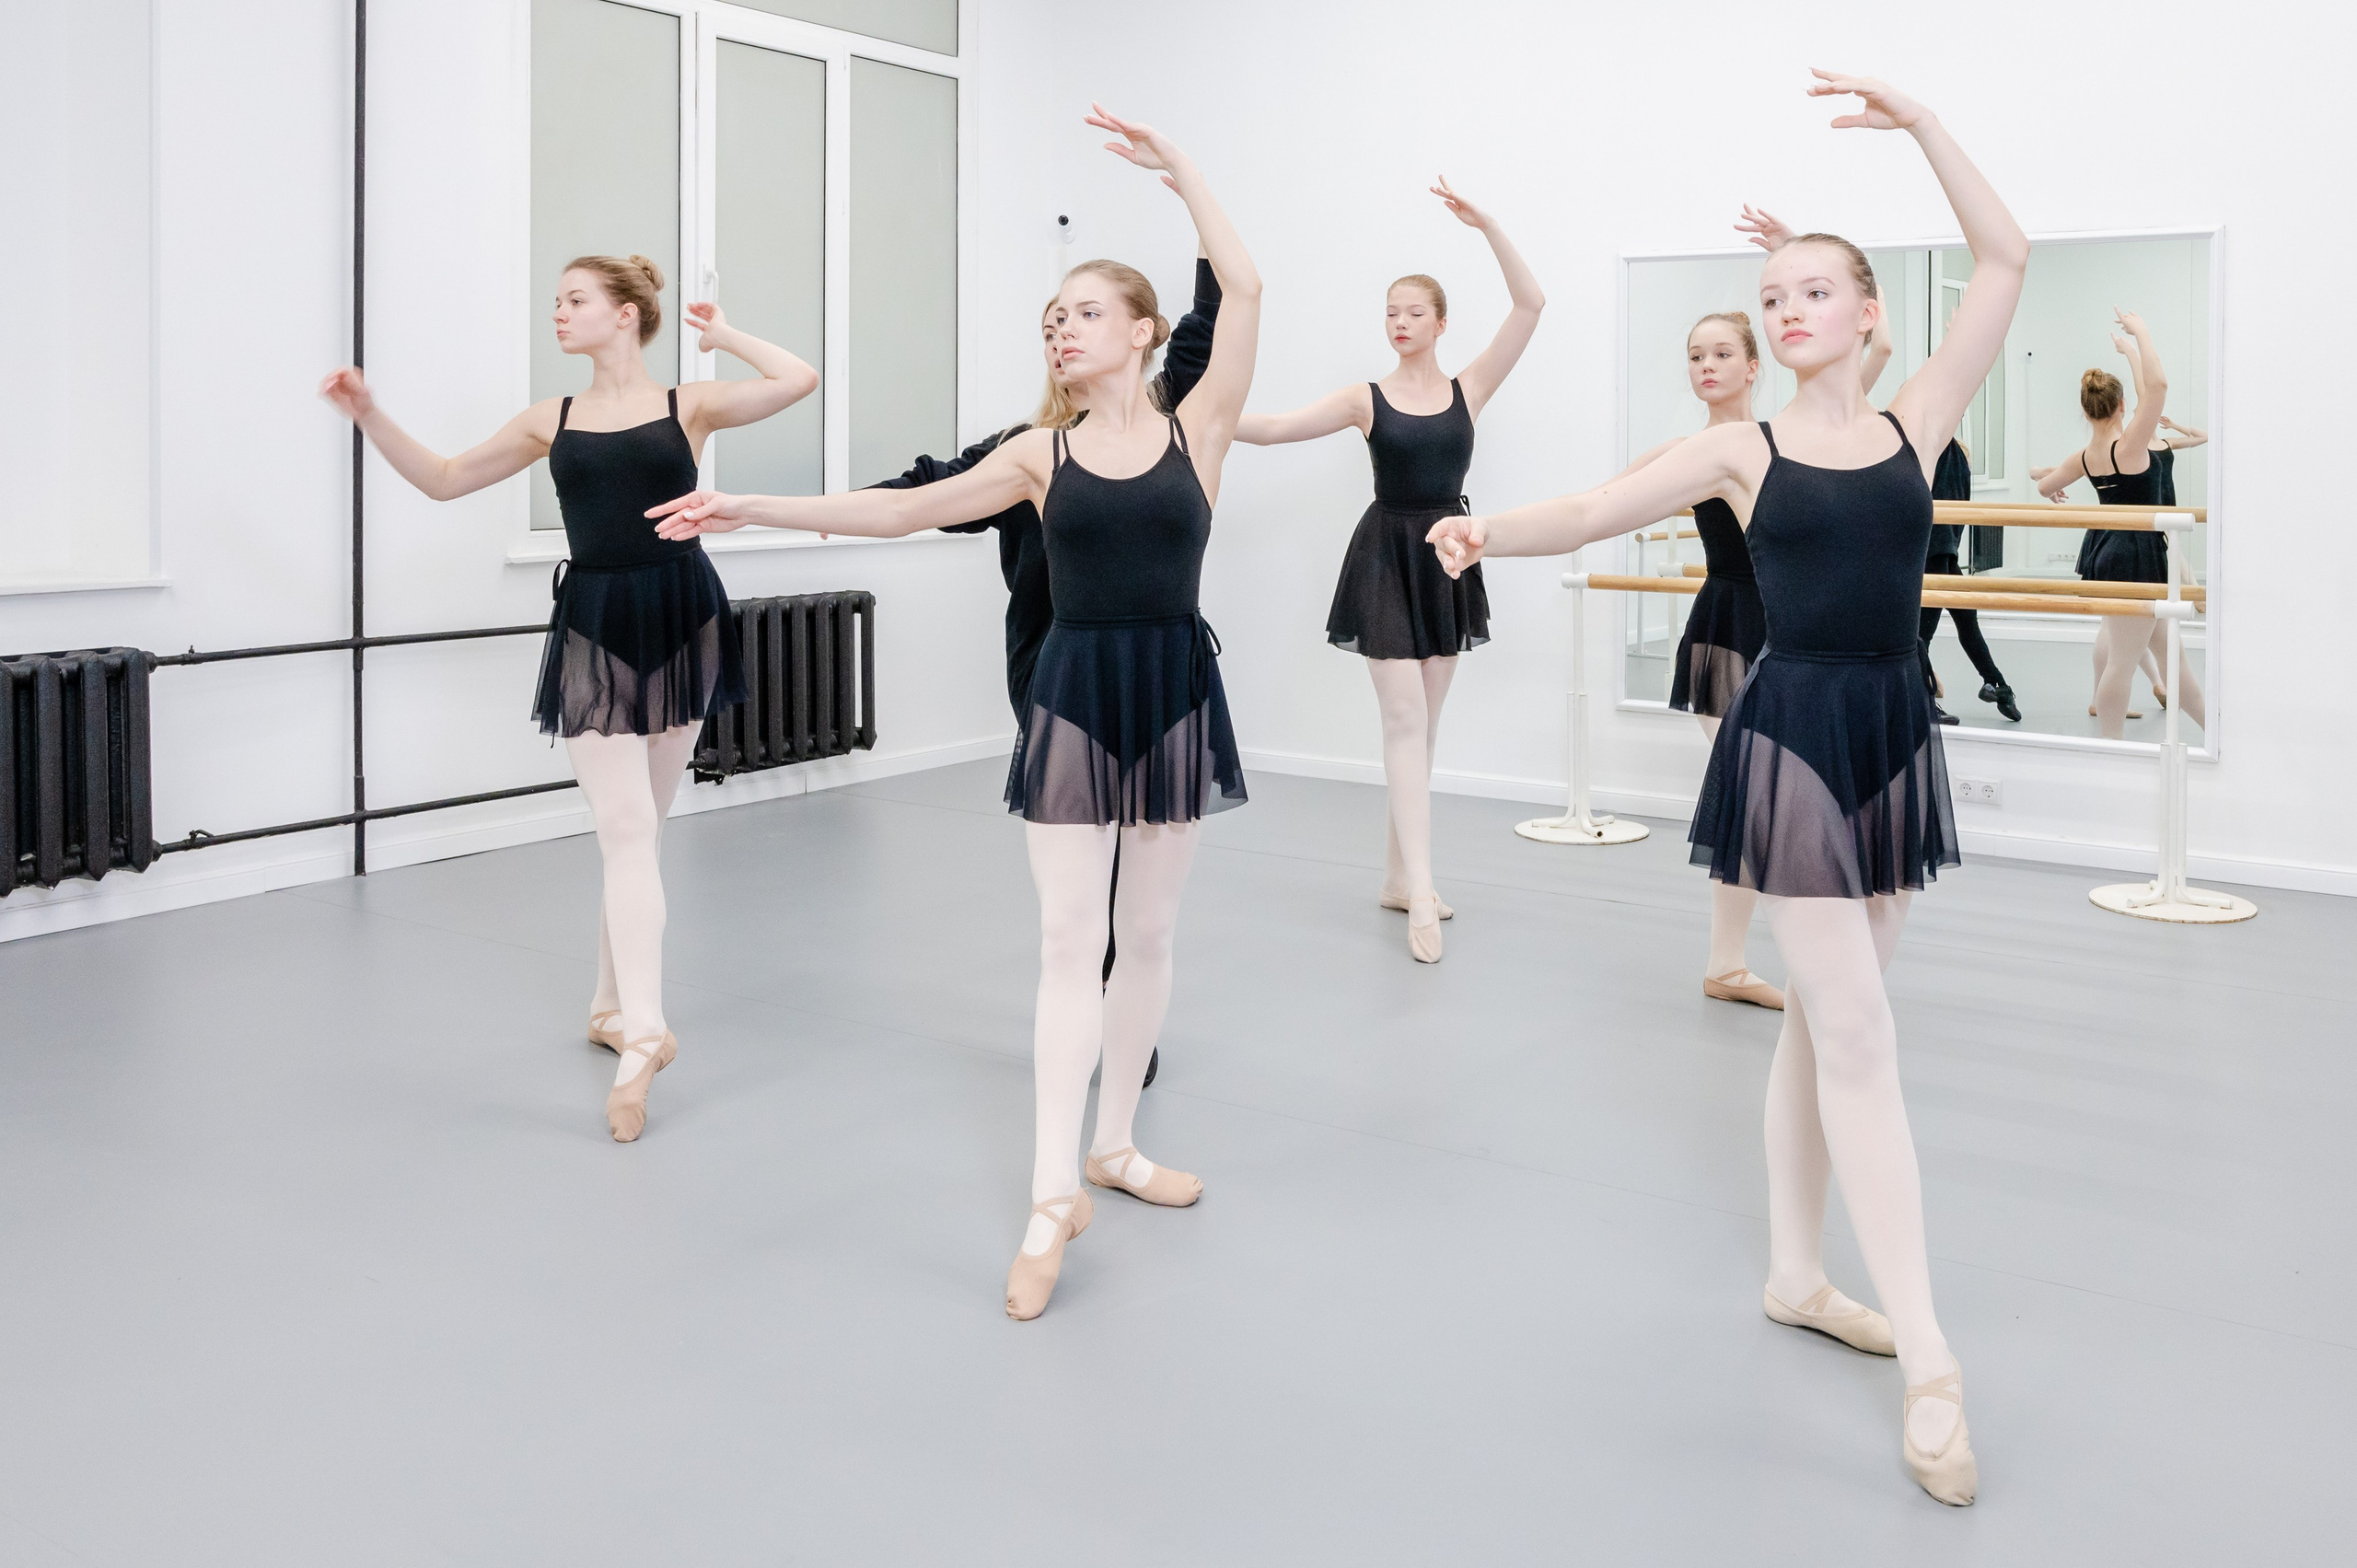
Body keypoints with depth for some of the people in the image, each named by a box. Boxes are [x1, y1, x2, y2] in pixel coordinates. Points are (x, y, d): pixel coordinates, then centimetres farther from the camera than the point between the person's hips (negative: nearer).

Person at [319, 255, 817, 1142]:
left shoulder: (688, 406, 2)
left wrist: (723, 336, 3)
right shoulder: (550, 421, 10)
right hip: (593, 628, 1)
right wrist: (370, 416, 6)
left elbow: (800, 381, -10)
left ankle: (612, 1008, 24)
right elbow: (442, 480, 16)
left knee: (637, 829, 10)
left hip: (680, 618, -1)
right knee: (627, 829, -10)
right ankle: (643, 1033, -16)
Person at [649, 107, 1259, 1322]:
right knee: (1067, 940, -4)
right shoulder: (1041, 454, 4)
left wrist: (1180, 169, -9)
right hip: (1074, 693, 0)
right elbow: (901, 510, 2)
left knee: (1147, 934, 10)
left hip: (1174, 689, 0)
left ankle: (1115, 1144, 26)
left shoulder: (1197, 431, 1)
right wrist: (747, 508, -1)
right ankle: (1052, 1198, -3)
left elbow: (1244, 289, -9)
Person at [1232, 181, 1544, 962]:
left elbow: (1531, 304, -4)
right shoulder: (1367, 398, 0)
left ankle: (1398, 877, 19)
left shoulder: (1469, 387, 3)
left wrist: (1487, 226, -10)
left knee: (1421, 724, 10)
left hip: (1447, 558, 3)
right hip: (1387, 556, -3)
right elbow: (1277, 427, -6)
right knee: (1405, 721, -10)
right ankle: (1421, 894, -14)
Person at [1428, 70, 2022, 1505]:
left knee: (1826, 1022, 14)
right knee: (1858, 1040, -6)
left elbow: (2006, 259, 1)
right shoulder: (1741, 451, 1)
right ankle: (1929, 1363, -4)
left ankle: (1797, 1277, 28)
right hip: (1792, 736, -4)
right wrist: (1488, 529, -23)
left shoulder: (1917, 423, 6)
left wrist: (1916, 121, -3)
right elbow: (1599, 509, -4)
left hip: (1896, 736, 4)